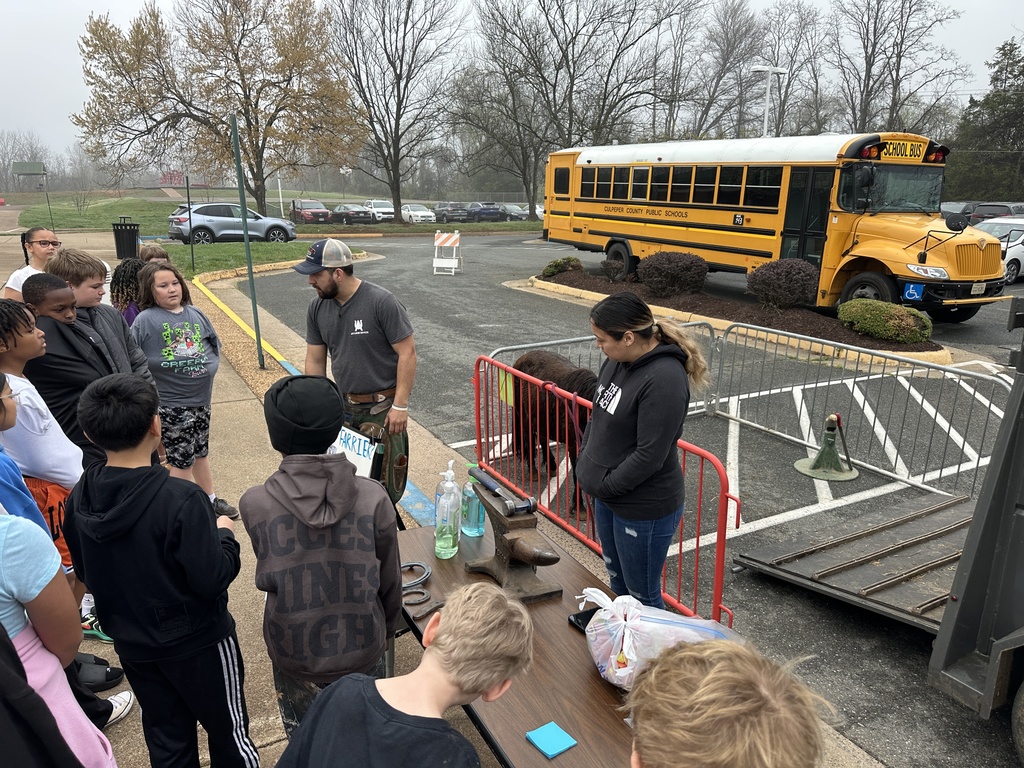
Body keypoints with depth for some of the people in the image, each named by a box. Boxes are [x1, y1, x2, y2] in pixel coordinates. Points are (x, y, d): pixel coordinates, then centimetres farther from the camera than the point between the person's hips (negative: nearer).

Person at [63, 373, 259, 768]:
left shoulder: (79, 500, -11)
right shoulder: (181, 500, -31)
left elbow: (85, 572, 3)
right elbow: (213, 579, -25)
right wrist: (224, 534, -9)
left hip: (131, 645, 6)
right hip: (197, 643, -5)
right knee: (228, 729, 17)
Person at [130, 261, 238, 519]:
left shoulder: (195, 313, 3)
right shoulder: (145, 320, -12)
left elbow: (214, 343, 13)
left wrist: (209, 367, 1)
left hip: (201, 399, 6)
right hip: (171, 404, -6)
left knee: (201, 451, 21)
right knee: (181, 460, 4)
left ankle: (210, 499, 37)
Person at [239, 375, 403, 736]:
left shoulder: (255, 505, -21)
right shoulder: (373, 498, -20)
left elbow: (268, 577, -4)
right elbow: (390, 581, -7)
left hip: (294, 656, 0)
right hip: (363, 649, 0)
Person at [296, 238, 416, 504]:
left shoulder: (382, 303, -15)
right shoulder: (317, 308, 3)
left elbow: (407, 352, -13)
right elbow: (315, 361, 9)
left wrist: (400, 405, -15)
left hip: (382, 408, -5)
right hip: (343, 406, 5)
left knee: (383, 479, 2)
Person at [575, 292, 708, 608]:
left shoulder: (664, 380, -27)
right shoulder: (616, 361, -1)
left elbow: (650, 455, -26)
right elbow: (598, 417, 11)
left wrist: (604, 485, -16)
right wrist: (583, 463, 2)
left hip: (643, 509, -8)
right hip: (607, 499, 9)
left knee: (642, 596, 12)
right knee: (617, 582, 26)